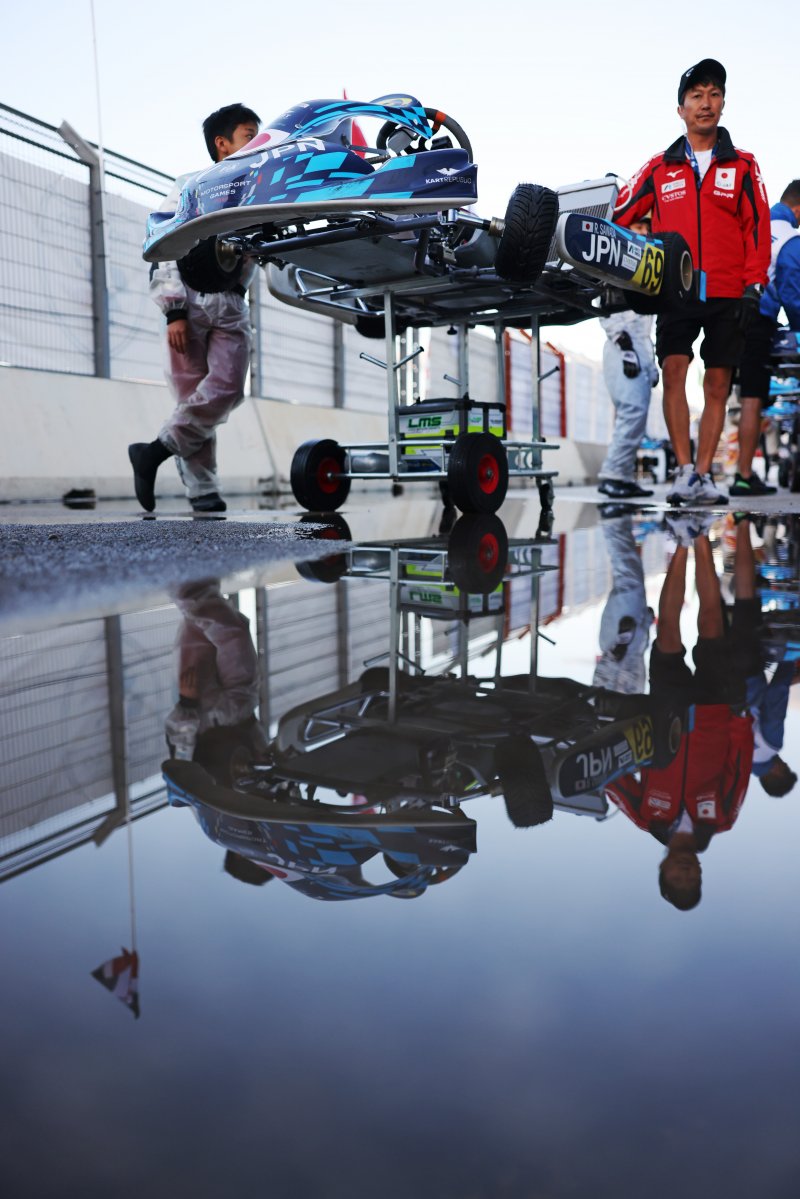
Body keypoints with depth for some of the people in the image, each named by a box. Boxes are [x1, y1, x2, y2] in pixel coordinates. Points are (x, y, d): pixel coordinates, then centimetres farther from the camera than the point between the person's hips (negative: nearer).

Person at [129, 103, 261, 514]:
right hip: (191, 299, -4)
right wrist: (174, 311, -12)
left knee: (227, 389, -14)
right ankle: (201, 489, -4)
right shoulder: (191, 186, 9)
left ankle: (155, 451, -5)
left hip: (232, 306, 4)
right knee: (192, 393, -7)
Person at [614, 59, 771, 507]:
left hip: (728, 295, 1)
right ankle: (685, 471, -13)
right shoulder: (660, 168, 12)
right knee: (674, 370, -16)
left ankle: (704, 475, 7)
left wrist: (753, 286, -4)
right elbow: (619, 216, 8)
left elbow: (758, 228, 6)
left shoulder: (743, 166, 10)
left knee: (718, 386, 1)